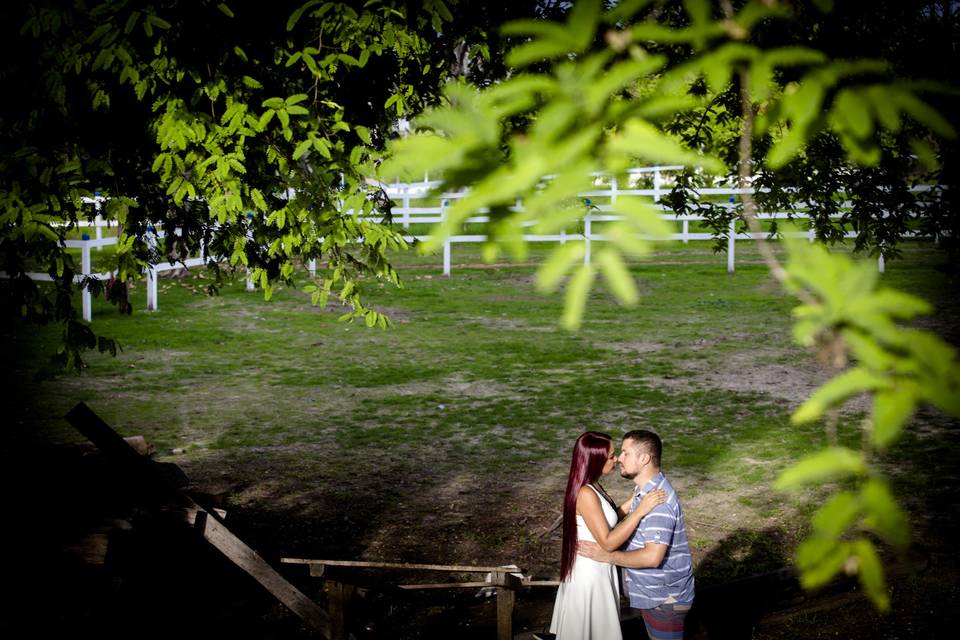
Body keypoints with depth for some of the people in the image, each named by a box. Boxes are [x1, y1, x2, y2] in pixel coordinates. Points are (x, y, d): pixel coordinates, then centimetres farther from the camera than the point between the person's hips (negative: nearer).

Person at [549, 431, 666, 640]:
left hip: (595, 569, 9)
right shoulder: (586, 494, -29)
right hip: (591, 573, -9)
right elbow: (608, 542, -28)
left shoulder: (591, 486, 1)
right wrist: (640, 511, -29)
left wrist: (635, 500, 3)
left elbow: (608, 519, 12)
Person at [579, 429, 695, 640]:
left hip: (665, 598, -10)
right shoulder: (646, 489, 6)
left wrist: (607, 555, -23)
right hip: (653, 592, 10)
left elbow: (652, 557, -33)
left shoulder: (658, 500, -28)